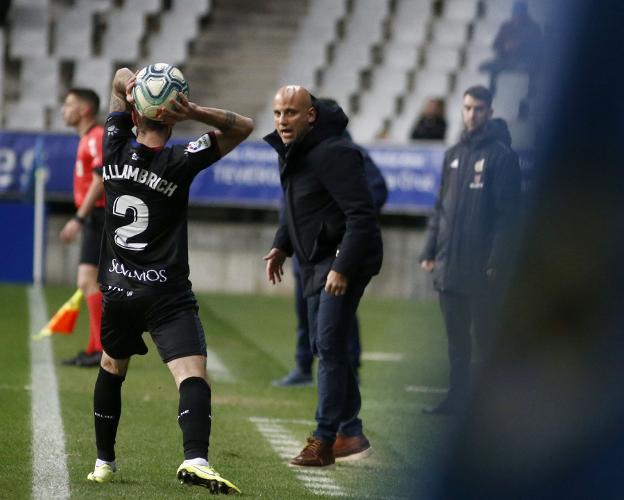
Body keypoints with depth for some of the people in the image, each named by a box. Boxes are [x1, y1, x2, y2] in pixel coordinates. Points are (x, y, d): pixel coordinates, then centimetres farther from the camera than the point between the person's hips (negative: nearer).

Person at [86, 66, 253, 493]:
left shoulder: (116, 150, 2)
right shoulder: (179, 162, -10)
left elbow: (121, 78, 16)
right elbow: (243, 127, -6)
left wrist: (128, 85, -8)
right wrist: (194, 111, -17)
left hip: (117, 290, 5)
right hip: (167, 295, -5)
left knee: (112, 369, 25)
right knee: (193, 375, -14)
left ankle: (104, 462, 27)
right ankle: (195, 459, -36)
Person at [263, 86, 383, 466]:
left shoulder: (333, 153, -21)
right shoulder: (293, 152, 10)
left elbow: (361, 215, -25)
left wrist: (342, 268, -28)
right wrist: (282, 246, 14)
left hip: (347, 259, -10)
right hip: (317, 261, 10)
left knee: (329, 345, -13)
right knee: (325, 346, 14)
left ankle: (324, 441, -11)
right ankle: (350, 432, 23)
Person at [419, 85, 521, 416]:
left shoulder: (501, 155, -5)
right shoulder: (454, 155, 15)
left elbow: (507, 212, -10)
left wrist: (496, 261, -16)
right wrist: (430, 251, 12)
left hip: (481, 265, -6)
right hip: (449, 265, 6)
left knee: (484, 334, -2)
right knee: (456, 336, 8)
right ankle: (458, 397, 13)